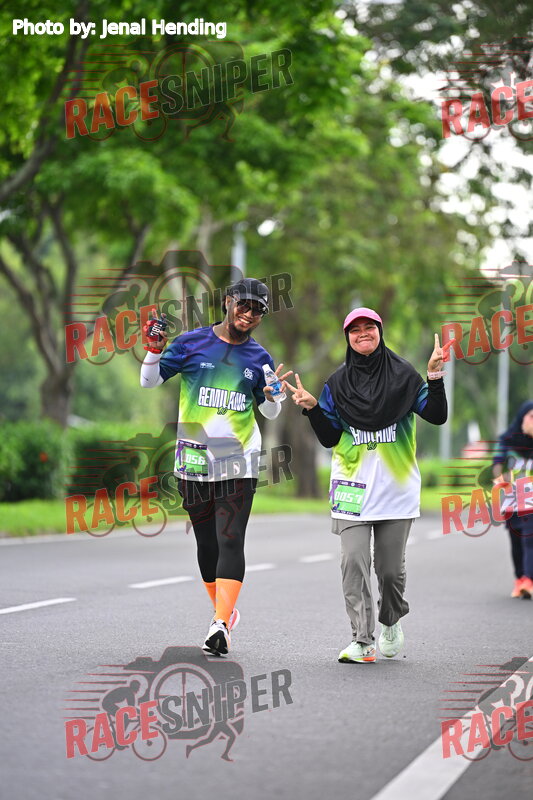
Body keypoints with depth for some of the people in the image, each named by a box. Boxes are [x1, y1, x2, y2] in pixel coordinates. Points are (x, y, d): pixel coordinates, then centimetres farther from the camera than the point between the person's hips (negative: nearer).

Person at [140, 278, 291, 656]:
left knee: (231, 540, -13)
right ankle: (224, 611, 27)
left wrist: (272, 395, -4)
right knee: (207, 543, 8)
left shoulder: (259, 357, 8)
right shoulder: (192, 343, 2)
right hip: (195, 458, 0)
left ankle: (220, 625, -20)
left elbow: (270, 413, 18)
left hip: (239, 461, 0)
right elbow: (149, 381, 5)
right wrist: (155, 350, -13)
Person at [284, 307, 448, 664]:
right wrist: (312, 408, -7)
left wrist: (435, 375, -13)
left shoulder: (403, 376, 5)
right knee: (354, 564, -12)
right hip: (353, 488, 1)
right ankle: (363, 641, -12)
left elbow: (438, 416, -2)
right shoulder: (337, 384, 9)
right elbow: (329, 438, 7)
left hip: (397, 488, -1)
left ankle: (391, 622, 32)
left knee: (391, 567, 4)